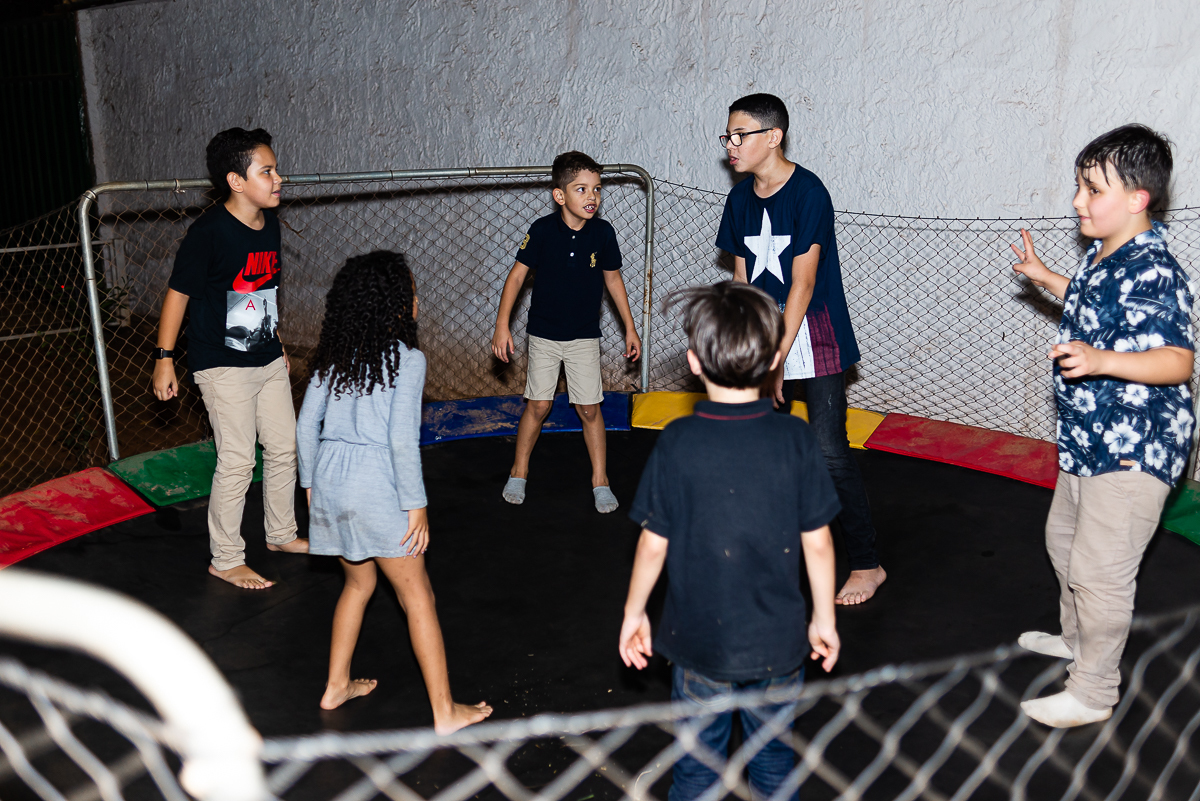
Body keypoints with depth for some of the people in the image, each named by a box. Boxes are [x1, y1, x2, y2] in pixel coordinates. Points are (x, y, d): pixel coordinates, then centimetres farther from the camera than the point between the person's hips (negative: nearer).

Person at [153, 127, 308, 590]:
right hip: (224, 366, -8)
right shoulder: (208, 233, -19)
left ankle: (282, 534, 34)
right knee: (237, 462, -4)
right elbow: (178, 293, -13)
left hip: (268, 360, 8)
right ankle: (225, 560, 12)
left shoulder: (270, 223, 4)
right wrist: (164, 358, -12)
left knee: (285, 448, 14)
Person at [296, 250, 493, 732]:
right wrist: (415, 505, -9)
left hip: (330, 481, 7)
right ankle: (445, 711, 11)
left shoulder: (333, 356, 7)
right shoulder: (406, 359, -11)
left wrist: (311, 482, 21)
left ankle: (337, 686, 36)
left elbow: (306, 427, 10)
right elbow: (402, 440, -16)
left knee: (358, 583, 26)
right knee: (418, 598, 4)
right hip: (376, 488, -7)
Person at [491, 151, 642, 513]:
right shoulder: (542, 230, -14)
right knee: (538, 405, 5)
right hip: (544, 334, -1)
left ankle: (600, 480, 17)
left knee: (589, 408, 3)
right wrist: (502, 326, -13)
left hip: (584, 336, 1)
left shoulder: (603, 232, -9)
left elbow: (613, 279, 4)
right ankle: (519, 470, 25)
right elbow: (517, 275, -8)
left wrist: (630, 328, 7)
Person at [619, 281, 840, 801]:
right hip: (777, 641, 1)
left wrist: (633, 612, 8)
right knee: (773, 759, 20)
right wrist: (824, 617, 9)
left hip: (700, 641, -1)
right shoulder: (796, 440, -12)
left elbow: (654, 544, -8)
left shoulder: (676, 443, -15)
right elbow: (817, 543, -5)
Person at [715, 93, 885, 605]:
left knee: (829, 453, -9)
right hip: (765, 338, 7)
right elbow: (742, 280, 9)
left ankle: (866, 564, 4)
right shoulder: (740, 199, 5)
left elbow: (803, 284, -18)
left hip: (814, 337, -7)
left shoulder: (807, 193, -16)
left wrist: (777, 360, -19)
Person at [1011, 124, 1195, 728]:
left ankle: (1093, 693, 13)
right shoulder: (1100, 257, 6)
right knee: (1064, 542, 25)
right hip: (1088, 436, 11)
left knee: (1100, 570, -3)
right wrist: (1046, 279, 23)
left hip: (1133, 448, -11)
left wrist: (1101, 360, -45)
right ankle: (1077, 639, 48)